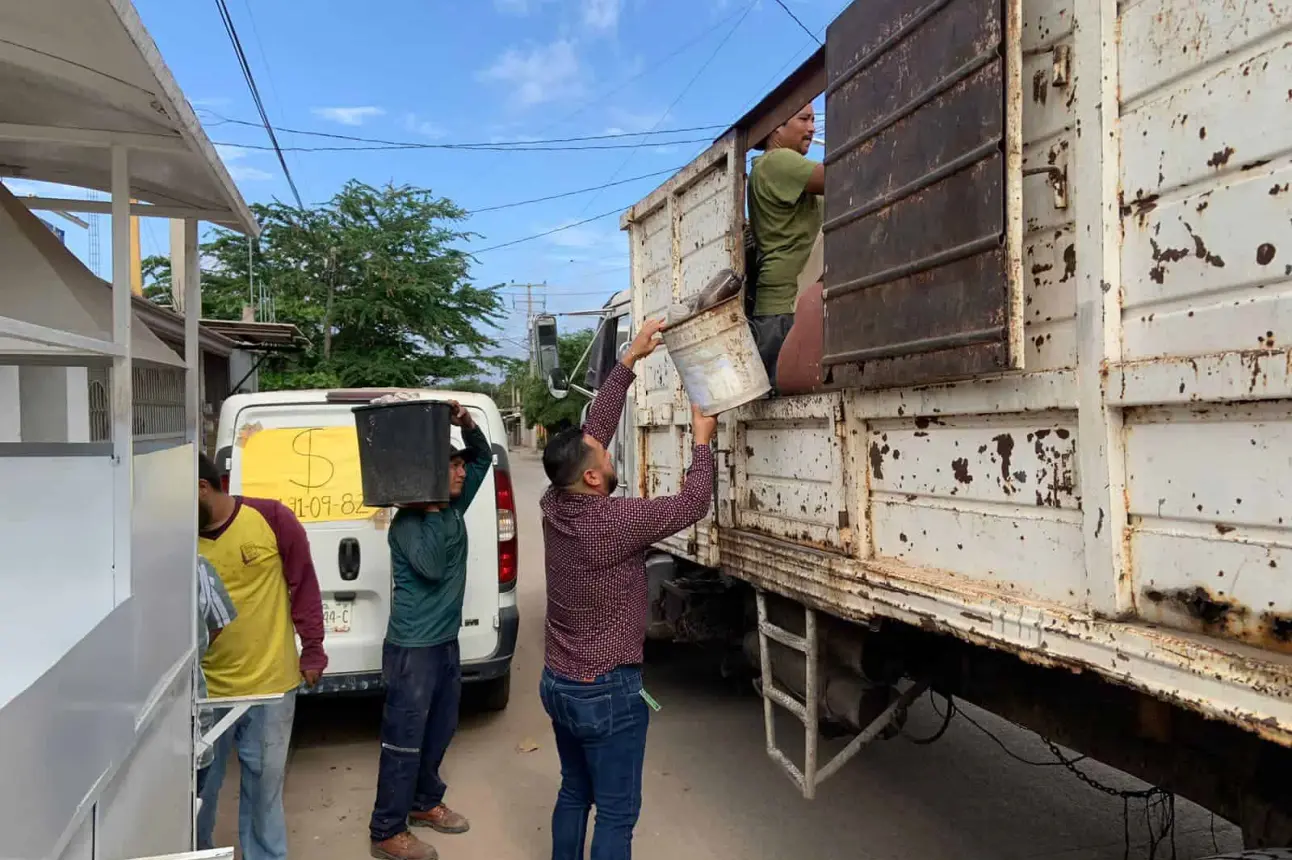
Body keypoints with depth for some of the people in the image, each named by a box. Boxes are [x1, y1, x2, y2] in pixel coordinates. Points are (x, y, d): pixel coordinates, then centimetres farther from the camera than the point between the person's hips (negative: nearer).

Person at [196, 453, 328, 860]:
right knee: (198, 788, 14)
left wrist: (312, 650, 0)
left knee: (264, 787, 13)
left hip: (270, 683, -2)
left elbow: (304, 584, -3)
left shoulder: (271, 518, -10)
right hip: (205, 689, 2)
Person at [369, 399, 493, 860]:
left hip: (446, 641, 8)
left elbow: (483, 457, 9)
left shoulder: (454, 507, 4)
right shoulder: (407, 522, -17)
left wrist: (466, 422, -8)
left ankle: (424, 803, 38)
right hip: (412, 648, -8)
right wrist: (432, 510, -26)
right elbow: (432, 567, -31)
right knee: (405, 739, 1)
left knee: (439, 731, 20)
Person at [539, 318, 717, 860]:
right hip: (607, 692, -8)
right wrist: (701, 440, -2)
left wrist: (630, 359, 4)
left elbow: (594, 428, 1)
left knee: (574, 793, 23)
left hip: (557, 683, 8)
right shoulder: (613, 521, -25)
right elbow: (692, 504, -16)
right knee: (617, 812, 7)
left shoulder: (554, 506, -5)